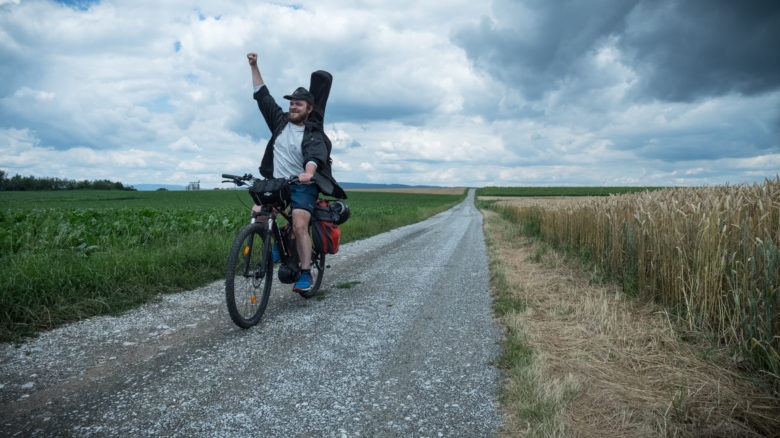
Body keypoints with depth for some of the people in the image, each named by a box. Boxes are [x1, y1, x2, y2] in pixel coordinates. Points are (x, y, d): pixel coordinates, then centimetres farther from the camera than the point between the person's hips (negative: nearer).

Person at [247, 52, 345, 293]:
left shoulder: (314, 135, -6)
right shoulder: (281, 121, 9)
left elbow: (315, 155, -27)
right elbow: (263, 95, 15)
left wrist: (308, 172, -48)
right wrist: (254, 66, 13)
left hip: (303, 186, -5)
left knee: (300, 226, -22)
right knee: (257, 212, -16)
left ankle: (305, 274, -10)